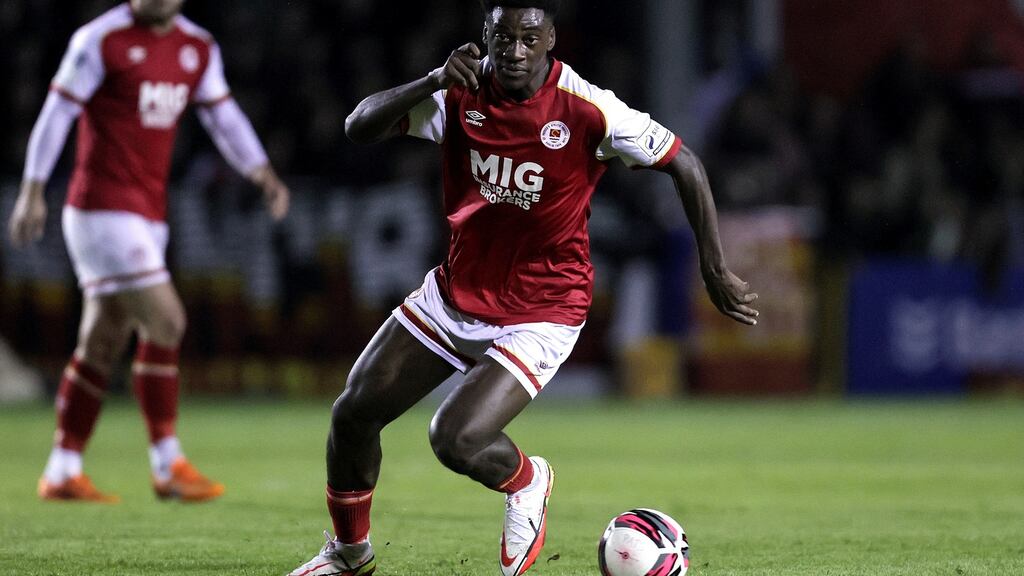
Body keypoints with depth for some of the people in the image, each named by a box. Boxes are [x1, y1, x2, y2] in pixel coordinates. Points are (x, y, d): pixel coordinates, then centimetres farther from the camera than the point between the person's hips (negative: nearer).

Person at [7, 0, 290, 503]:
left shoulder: (198, 48, 10)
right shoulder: (101, 40, -10)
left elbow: (223, 117, 13)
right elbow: (57, 113, -9)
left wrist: (262, 173, -1)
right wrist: (32, 191, -11)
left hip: (147, 214, 7)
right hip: (103, 209, -7)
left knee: (103, 343, 8)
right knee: (164, 322, -13)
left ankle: (61, 473, 14)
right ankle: (168, 465, -7)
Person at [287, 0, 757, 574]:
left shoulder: (588, 111, -20)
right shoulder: (460, 91, -9)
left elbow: (685, 163, -9)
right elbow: (360, 127, -16)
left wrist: (717, 273, -7)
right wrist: (433, 82, -32)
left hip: (541, 314, -5)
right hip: (457, 288, 5)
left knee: (456, 441, -23)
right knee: (353, 414, 4)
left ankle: (526, 482, 13)